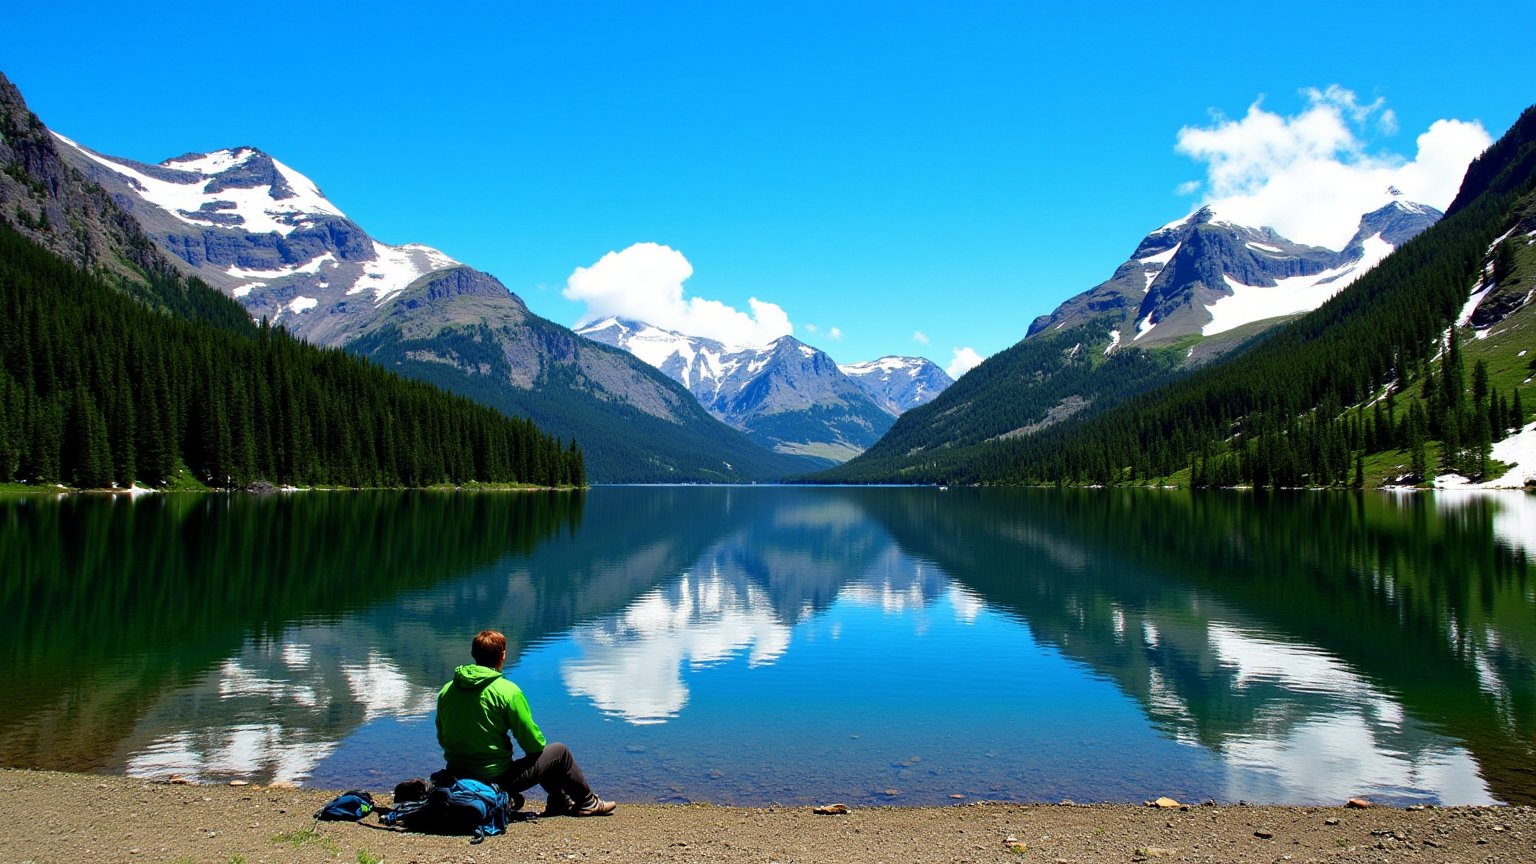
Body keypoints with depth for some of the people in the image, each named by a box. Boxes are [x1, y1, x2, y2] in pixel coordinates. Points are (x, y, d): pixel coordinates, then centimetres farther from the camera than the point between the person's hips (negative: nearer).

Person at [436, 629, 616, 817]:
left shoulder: (446, 690, -1)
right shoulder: (507, 690, -17)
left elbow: (442, 739, 10)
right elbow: (534, 743, -11)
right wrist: (540, 746, 12)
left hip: (456, 778, 7)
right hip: (496, 780, -7)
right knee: (559, 751, 14)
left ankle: (561, 803, 42)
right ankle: (587, 803, 32)